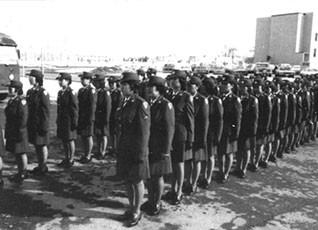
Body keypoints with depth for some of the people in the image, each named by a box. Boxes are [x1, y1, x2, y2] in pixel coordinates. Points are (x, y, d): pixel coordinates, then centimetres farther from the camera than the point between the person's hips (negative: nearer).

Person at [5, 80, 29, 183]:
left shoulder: (21, 101, -16)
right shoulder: (11, 101, 11)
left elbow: (23, 118, -19)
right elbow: (9, 117, 16)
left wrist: (20, 130, -19)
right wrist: (7, 131, 15)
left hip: (19, 132, -9)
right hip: (11, 132, 9)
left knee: (21, 153, 3)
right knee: (16, 153, 15)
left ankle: (23, 174, 15)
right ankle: (20, 172, 27)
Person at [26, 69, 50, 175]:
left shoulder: (43, 92, -14)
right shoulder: (29, 92, 9)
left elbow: (46, 110, -15)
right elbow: (28, 108, 14)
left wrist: (44, 126, -17)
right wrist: (28, 123, 13)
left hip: (40, 124, -8)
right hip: (32, 123, 8)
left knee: (42, 146, 4)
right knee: (36, 145, 15)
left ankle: (43, 168, 16)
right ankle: (40, 166, 28)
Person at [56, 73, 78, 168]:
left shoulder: (71, 92, -13)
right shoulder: (60, 92, 11)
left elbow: (75, 108, -14)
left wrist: (74, 122, -15)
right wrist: (58, 120, 16)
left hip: (69, 121, -8)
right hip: (61, 120, 8)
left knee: (70, 140, 2)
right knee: (63, 140, 14)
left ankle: (71, 160, 14)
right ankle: (66, 158, 26)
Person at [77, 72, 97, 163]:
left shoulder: (91, 90, -11)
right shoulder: (81, 90, 13)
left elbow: (93, 105, -15)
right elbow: (79, 104, 16)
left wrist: (90, 118, -18)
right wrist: (77, 117, 13)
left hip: (88, 118, -8)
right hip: (81, 118, 8)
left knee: (88, 137, 1)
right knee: (82, 137, 13)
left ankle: (88, 156, 11)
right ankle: (85, 154, 24)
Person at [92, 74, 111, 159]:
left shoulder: (106, 93, -12)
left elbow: (108, 107, -15)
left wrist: (106, 119, -17)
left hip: (103, 118, -7)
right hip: (96, 118, 7)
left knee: (103, 135, 2)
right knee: (97, 135, 13)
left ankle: (103, 153, 11)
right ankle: (98, 152, 24)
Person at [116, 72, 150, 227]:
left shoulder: (141, 104, -18)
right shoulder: (124, 103, 6)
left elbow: (144, 131, -18)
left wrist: (140, 154, -17)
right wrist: (119, 148, 14)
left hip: (136, 150, -7)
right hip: (123, 150, 7)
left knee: (137, 181, 9)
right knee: (128, 180, 18)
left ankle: (137, 212, 26)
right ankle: (131, 208, 36)